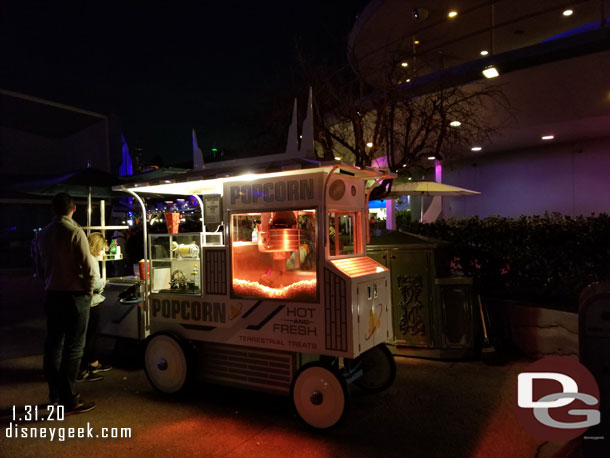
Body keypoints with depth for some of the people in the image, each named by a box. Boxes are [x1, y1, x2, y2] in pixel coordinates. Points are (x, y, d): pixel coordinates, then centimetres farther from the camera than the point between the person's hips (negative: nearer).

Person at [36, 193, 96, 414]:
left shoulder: (44, 234, 5)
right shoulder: (75, 232, -15)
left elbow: (41, 267, 12)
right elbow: (87, 266, -16)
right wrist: (89, 290, -1)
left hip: (52, 295, 7)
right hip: (75, 295, -7)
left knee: (53, 345, 14)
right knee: (73, 347, -1)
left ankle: (55, 394, 26)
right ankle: (69, 400, 3)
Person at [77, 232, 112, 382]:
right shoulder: (90, 259, -19)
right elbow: (94, 283, -24)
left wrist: (99, 283, 11)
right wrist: (103, 281, -5)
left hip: (90, 302, 10)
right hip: (91, 303, -10)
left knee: (91, 335, 21)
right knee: (89, 336, -2)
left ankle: (93, 363, 35)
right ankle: (82, 371, 4)